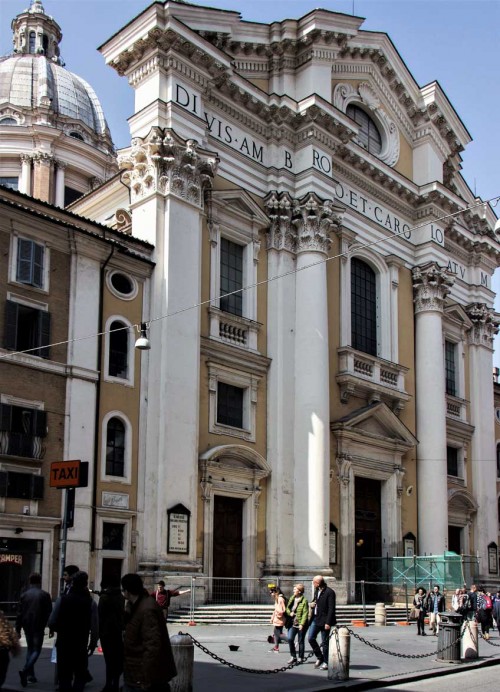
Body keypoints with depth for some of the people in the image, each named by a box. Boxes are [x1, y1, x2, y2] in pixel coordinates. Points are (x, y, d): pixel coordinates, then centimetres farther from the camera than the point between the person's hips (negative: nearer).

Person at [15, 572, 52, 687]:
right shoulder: (45, 595, -6)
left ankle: (31, 674, 16)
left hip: (27, 626, 4)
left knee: (30, 649, 16)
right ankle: (25, 670, -22)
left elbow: (20, 613, 3)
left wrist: (18, 629, 8)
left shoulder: (25, 595, 2)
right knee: (36, 650, 0)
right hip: (39, 627, -4)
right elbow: (49, 613, -4)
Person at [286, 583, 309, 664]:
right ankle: (293, 656, 5)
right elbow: (287, 608, 20)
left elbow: (305, 613, -13)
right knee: (290, 639, -7)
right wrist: (289, 613, -3)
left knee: (301, 641, 4)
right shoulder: (291, 599, 10)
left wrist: (302, 624, -19)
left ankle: (301, 658, 16)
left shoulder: (304, 601, -10)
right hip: (293, 623, 5)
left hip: (301, 625, -5)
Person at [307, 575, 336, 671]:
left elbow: (331, 609, -17)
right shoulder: (317, 591, 11)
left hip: (324, 620, -8)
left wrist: (328, 623, -21)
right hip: (316, 619, 8)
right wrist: (312, 604, 3)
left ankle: (326, 662, 11)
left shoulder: (329, 592, -14)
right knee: (311, 638, 3)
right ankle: (319, 657, 20)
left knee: (324, 642, -1)